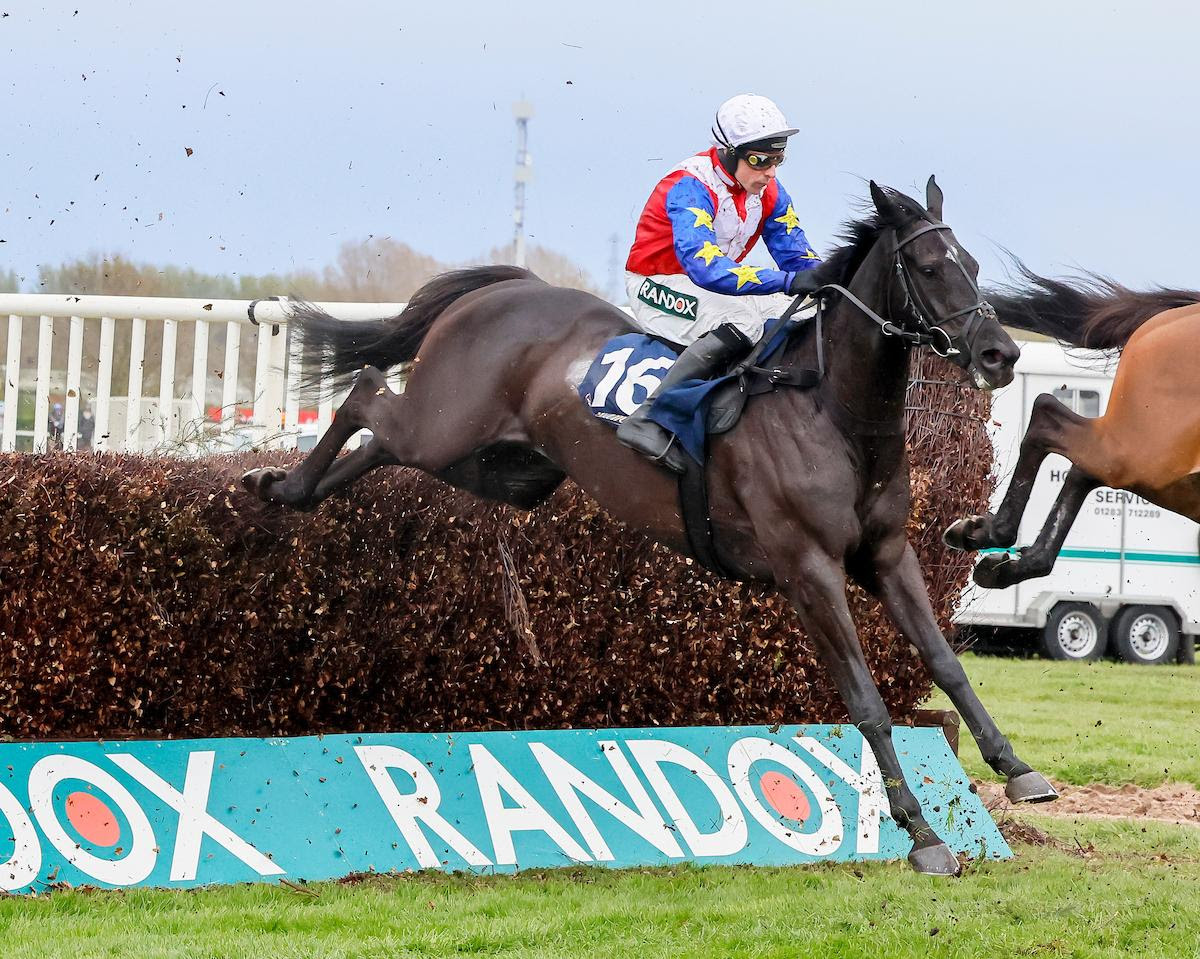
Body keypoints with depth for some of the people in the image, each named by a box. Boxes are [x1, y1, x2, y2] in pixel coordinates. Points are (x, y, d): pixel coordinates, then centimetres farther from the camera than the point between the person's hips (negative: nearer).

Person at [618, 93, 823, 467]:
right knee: (742, 322, -35)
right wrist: (788, 281, -49)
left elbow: (796, 254, 1)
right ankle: (646, 419, -37)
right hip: (658, 285, -8)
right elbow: (705, 267, -41)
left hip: (716, 283, 8)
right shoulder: (690, 187, -27)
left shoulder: (768, 191, -3)